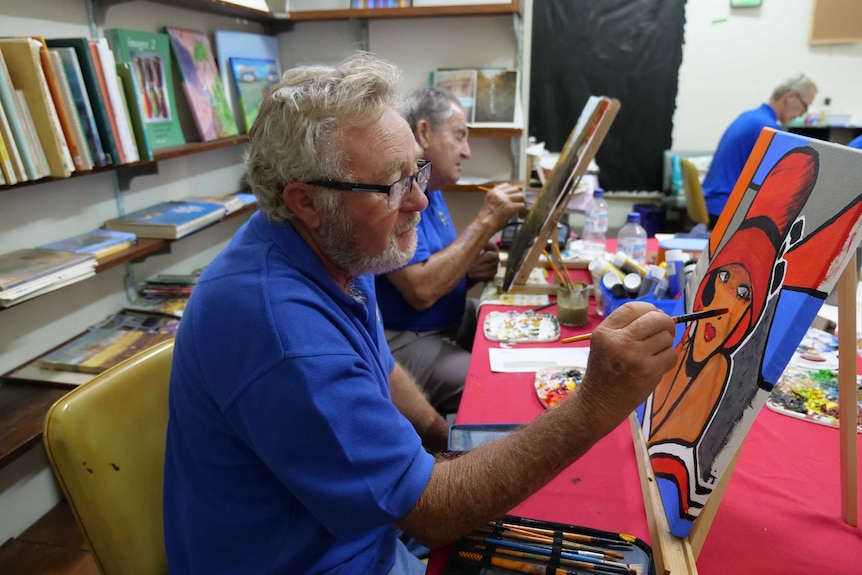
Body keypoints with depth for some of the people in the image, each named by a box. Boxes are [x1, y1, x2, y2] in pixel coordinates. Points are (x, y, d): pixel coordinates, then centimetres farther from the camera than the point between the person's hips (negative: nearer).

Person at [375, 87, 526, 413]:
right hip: (404, 339, -10)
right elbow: (421, 290, -29)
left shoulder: (429, 188, 10)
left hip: (454, 318, 10)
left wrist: (472, 270, -5)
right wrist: (485, 222, -23)